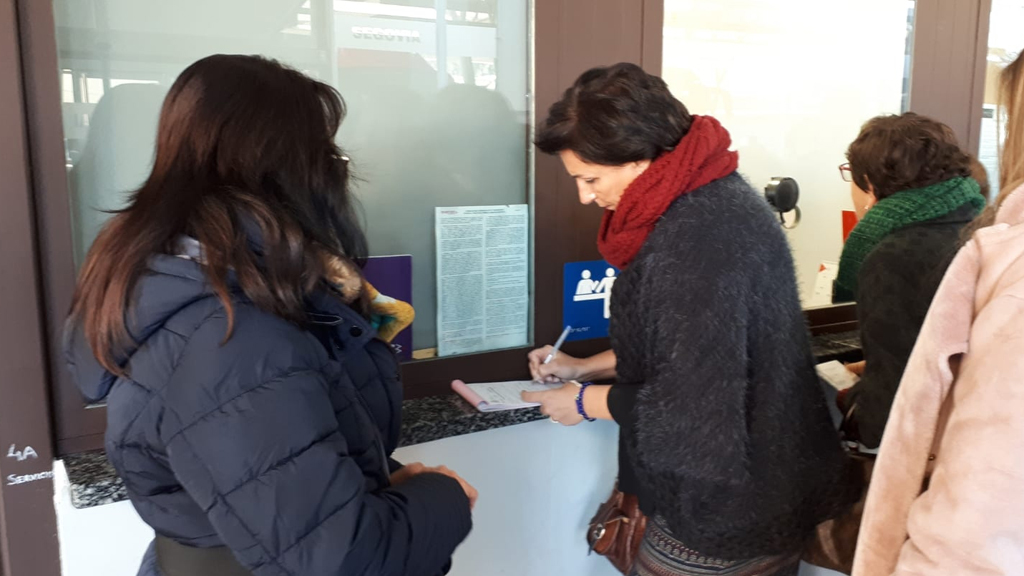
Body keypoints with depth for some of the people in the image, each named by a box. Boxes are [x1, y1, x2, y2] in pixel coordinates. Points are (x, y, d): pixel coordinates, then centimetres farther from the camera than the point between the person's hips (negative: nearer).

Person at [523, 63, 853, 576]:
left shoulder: (696, 238, -28)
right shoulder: (708, 196, 3)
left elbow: (693, 410, -26)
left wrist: (586, 401, -11)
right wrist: (585, 367, 10)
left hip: (729, 510, -9)